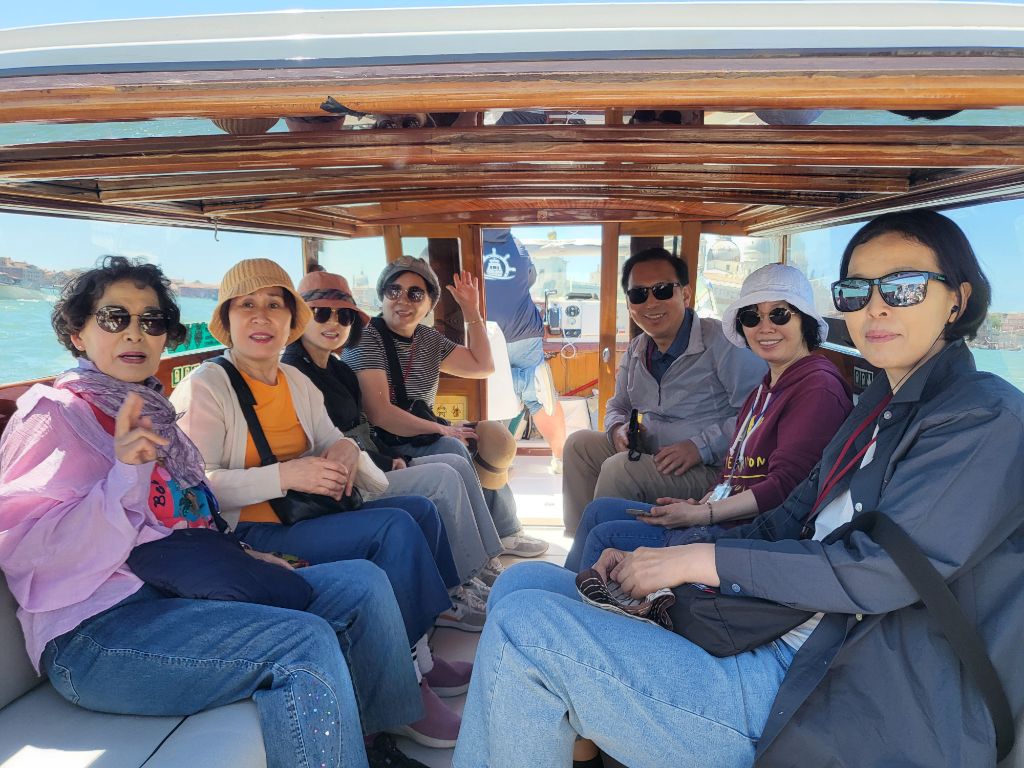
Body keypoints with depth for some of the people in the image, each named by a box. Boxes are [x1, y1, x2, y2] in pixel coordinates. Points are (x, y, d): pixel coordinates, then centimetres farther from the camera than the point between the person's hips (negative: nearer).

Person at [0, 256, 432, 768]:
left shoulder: (151, 412, 18)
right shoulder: (55, 415, -4)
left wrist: (236, 555, 10)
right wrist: (124, 479, -27)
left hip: (182, 591, 8)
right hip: (98, 629, -8)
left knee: (362, 583, -2)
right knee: (306, 644, -30)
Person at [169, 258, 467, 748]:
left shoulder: (297, 381, 13)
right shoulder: (205, 386, -10)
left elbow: (329, 442, 19)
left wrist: (345, 449, -7)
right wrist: (285, 476, -28)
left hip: (307, 514, 8)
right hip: (248, 534, -8)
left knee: (420, 508, -4)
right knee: (394, 528, -23)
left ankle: (417, 654, 4)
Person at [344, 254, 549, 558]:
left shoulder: (428, 339, 11)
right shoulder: (367, 339, -13)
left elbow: (483, 366, 14)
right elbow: (379, 413, -22)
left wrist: (472, 311, 7)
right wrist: (442, 429, -22)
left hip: (419, 439, 8)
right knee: (451, 448, -27)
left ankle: (505, 532, 8)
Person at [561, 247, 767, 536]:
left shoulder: (722, 341, -15)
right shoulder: (636, 350, 9)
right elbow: (618, 405, 22)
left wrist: (701, 446, -26)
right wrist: (618, 429, -2)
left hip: (711, 469, -8)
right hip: (648, 456, 8)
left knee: (619, 468, -27)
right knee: (579, 443, 0)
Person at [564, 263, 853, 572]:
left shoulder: (818, 387, -13)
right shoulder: (765, 389, 18)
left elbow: (784, 487, -21)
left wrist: (702, 514, -19)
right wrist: (700, 505, -4)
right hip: (721, 519, 9)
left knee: (604, 536, -12)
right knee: (598, 510, 9)